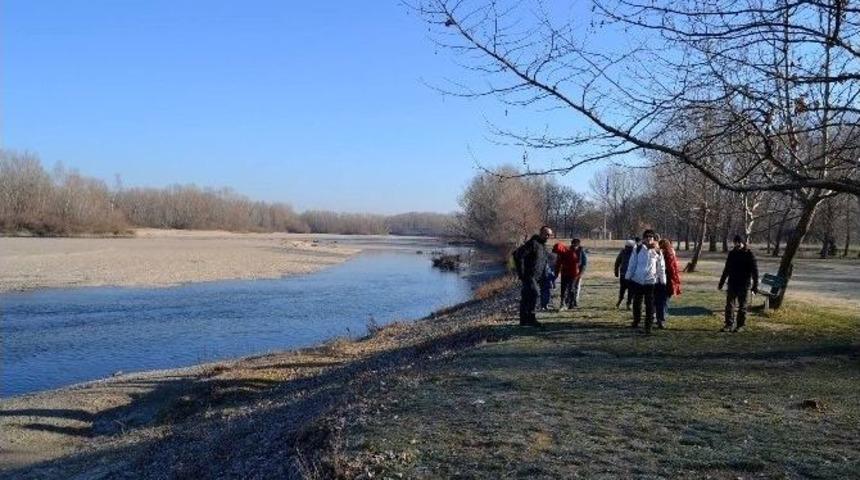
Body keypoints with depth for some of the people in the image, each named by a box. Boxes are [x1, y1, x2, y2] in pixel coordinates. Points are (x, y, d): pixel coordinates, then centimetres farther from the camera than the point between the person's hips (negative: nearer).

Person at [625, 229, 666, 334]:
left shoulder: (657, 252, 1)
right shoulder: (637, 250, 1)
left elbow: (661, 267, 7)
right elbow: (632, 264, 4)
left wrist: (663, 281, 6)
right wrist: (628, 277, 3)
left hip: (651, 281, -1)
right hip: (637, 281, 1)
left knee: (650, 304, -1)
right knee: (637, 302, 14)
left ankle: (648, 325, 7)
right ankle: (636, 321, 33)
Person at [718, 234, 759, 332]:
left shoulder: (749, 254, -5)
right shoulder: (732, 253, 9)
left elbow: (754, 270, -6)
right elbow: (726, 269, 17)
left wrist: (755, 285, -11)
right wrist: (721, 282, 17)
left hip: (744, 284, -4)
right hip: (732, 283, 4)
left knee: (742, 306, 3)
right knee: (729, 305, 1)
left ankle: (740, 325, 10)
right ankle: (729, 324, 5)